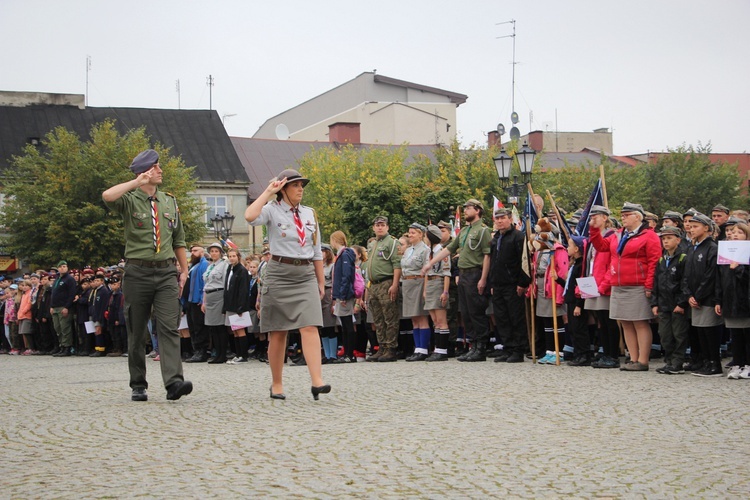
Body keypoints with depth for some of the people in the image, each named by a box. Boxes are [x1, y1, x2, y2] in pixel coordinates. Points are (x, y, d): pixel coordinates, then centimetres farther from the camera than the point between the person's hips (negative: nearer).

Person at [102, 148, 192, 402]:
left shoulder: (169, 201, 14)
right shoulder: (130, 200, 0)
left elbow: (178, 240, 21)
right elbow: (107, 196, -25)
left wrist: (184, 271, 16)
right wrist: (137, 182, -19)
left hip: (166, 271, 2)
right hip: (137, 272, -2)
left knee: (169, 327, -12)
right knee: (137, 332, 5)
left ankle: (174, 382, -22)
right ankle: (138, 386, 14)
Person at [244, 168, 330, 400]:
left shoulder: (309, 214, 14)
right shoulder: (272, 211, -1)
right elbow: (250, 216, -24)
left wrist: (321, 281, 16)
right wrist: (268, 192, -13)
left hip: (306, 276, 3)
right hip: (279, 274, -3)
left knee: (310, 327, -12)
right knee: (278, 333, 3)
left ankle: (317, 382, -21)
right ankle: (276, 384, 14)